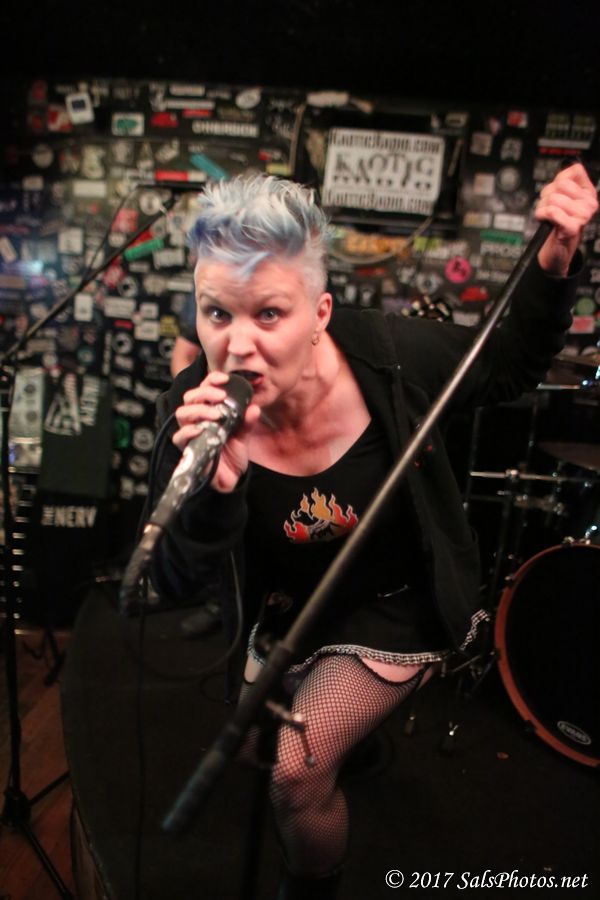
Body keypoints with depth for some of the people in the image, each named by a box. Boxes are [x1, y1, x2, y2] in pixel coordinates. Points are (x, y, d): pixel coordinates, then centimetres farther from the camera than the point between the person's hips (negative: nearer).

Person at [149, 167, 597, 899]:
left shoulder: (385, 352, -30)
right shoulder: (193, 410, -27)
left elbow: (506, 367, -10)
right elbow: (174, 583, -26)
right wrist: (213, 485, -45)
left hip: (394, 605, -3)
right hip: (286, 609, 4)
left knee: (298, 771, -10)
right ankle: (354, 725, 67)